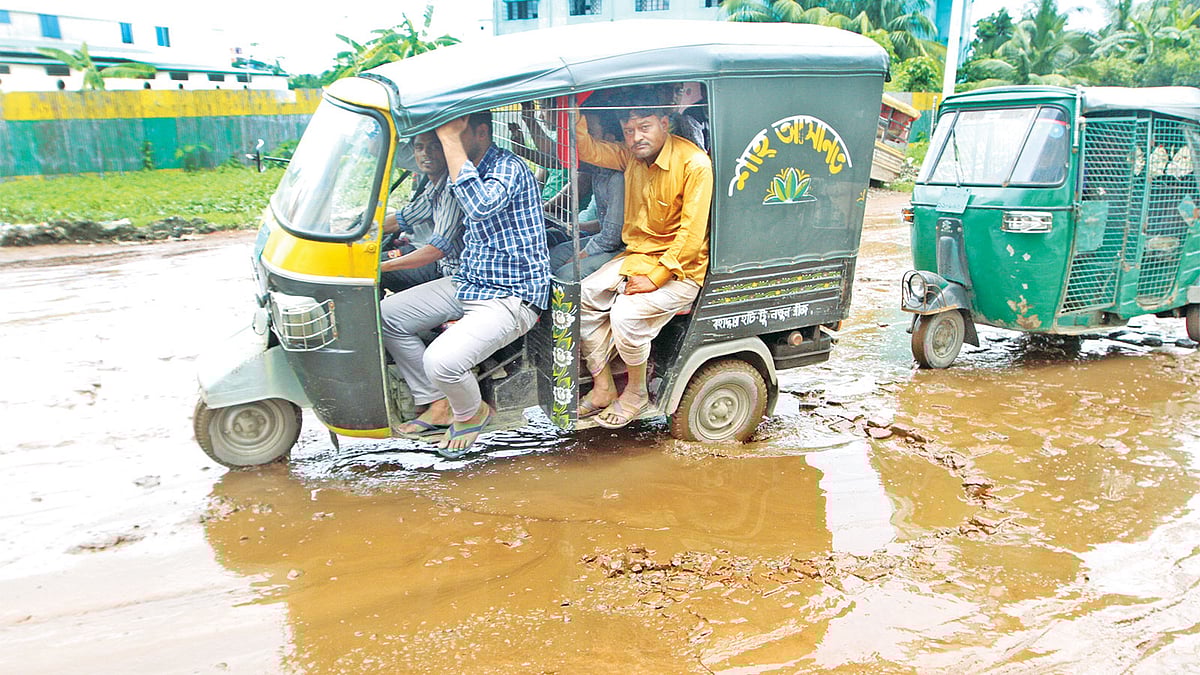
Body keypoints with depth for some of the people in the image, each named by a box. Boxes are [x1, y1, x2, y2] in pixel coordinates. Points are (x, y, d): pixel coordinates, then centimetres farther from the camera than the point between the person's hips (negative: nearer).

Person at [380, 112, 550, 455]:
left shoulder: (508, 168, -18)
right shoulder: (460, 172, 10)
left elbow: (481, 206, -40)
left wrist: (450, 138, -33)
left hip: (510, 297, -10)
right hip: (467, 283, 10)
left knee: (441, 361, -28)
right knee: (387, 315, 5)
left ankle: (471, 413, 9)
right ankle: (439, 405, 13)